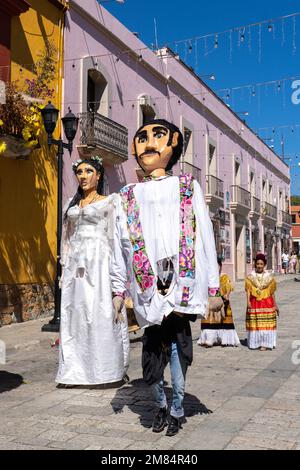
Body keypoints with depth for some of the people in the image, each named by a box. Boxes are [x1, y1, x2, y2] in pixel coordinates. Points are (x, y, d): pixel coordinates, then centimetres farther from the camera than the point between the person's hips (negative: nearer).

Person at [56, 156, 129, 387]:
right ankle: (75, 370, 8)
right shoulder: (72, 204, 19)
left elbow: (114, 236, -1)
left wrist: (115, 267, -9)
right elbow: (67, 238, 19)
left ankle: (111, 367, 2)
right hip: (76, 262, 5)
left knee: (101, 312, -7)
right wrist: (64, 267, 12)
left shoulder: (108, 202, 6)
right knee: (74, 312, 2)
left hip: (98, 259, -5)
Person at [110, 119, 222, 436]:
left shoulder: (188, 189, 8)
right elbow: (120, 248, 12)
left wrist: (213, 289, 3)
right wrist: (118, 291, 9)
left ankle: (176, 410, 16)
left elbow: (206, 241, 5)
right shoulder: (128, 197, 12)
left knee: (176, 343, -4)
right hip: (148, 289, 2)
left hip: (182, 285, -1)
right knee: (153, 348, 4)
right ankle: (161, 405, 29)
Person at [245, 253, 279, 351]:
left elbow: (272, 292, 9)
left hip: (267, 303, 0)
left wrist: (275, 305, 9)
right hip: (254, 303, 0)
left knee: (266, 324, -4)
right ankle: (255, 343, 13)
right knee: (254, 324, 2)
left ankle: (264, 344, 3)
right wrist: (248, 301, -15)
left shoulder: (269, 277, 5)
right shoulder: (250, 277, 4)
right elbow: (248, 290, -2)